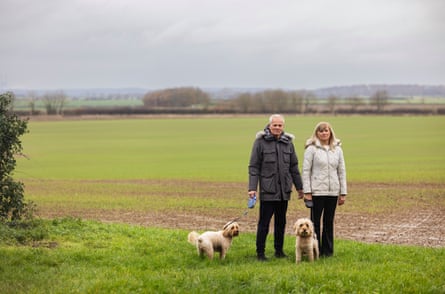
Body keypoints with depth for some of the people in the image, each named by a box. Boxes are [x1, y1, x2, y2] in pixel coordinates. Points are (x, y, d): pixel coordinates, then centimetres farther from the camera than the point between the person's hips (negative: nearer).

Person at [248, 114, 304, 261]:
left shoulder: (288, 142, 9)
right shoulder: (260, 142, -4)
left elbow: (294, 167, 16)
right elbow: (253, 166, -5)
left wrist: (299, 187, 16)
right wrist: (252, 188, -12)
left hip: (284, 190, 4)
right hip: (267, 190, -4)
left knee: (281, 221, 11)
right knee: (264, 222, -2)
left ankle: (279, 250, 21)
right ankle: (260, 252, 4)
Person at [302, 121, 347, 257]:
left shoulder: (337, 149, 9)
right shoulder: (311, 149, -2)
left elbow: (341, 171, 11)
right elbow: (306, 171, -4)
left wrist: (343, 193, 7)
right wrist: (307, 192, -10)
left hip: (333, 191, 3)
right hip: (317, 191, -3)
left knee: (329, 222, 8)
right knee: (315, 221, 1)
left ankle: (328, 250, 15)